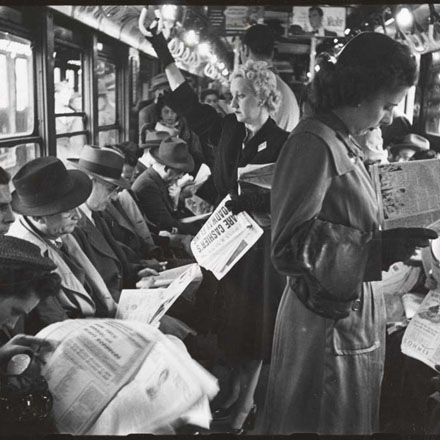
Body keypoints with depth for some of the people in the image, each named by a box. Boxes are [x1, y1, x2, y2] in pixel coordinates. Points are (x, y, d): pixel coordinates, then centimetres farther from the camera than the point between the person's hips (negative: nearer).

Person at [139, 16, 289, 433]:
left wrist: (248, 203, -27)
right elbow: (189, 105, 6)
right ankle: (237, 389, 32)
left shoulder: (282, 144, -12)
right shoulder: (228, 130, 5)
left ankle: (246, 403, 18)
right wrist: (165, 59, 3)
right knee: (231, 315, 15)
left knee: (254, 320, 4)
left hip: (260, 243, -6)